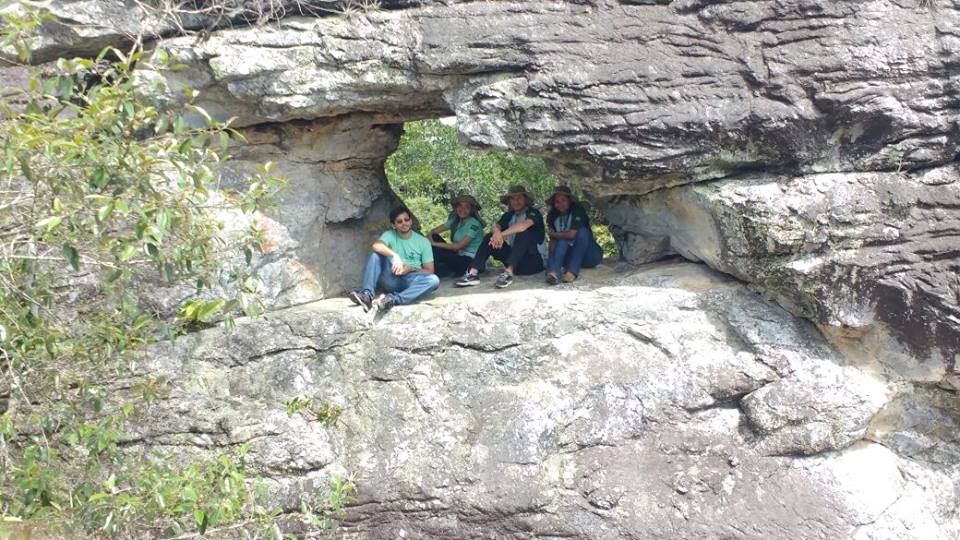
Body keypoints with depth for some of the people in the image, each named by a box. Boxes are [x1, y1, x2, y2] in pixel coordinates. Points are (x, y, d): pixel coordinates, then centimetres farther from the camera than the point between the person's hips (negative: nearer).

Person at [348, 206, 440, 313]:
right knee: (376, 255, -21)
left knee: (434, 280, -32)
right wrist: (395, 256, -34)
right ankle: (366, 294, -35)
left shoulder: (423, 241, 6)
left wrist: (410, 269, -12)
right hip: (392, 279, 0)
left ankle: (392, 299, -46)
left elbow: (429, 271, 5)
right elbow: (376, 245, -18)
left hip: (411, 281, 0)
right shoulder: (389, 235, 5)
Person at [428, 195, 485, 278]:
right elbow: (433, 231, 7)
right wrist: (430, 241, -18)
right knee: (435, 237, -5)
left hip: (470, 261, -8)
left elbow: (459, 246, -19)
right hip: (458, 256, 8)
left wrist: (435, 244, -17)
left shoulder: (474, 224, -13)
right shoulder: (455, 221, 9)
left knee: (436, 252, -25)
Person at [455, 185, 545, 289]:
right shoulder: (508, 215, 12)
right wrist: (497, 232, -30)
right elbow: (496, 225, -6)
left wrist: (501, 234, -30)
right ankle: (473, 273, -23)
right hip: (515, 259, 6)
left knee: (523, 234, -30)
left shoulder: (534, 213, -6)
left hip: (534, 260, -5)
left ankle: (508, 272, -42)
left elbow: (524, 225, -27)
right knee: (489, 237, -6)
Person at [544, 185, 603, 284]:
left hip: (589, 256, -3)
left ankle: (572, 271, -38)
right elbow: (553, 240, -3)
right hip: (570, 254, 3)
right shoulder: (553, 216, 1)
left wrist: (554, 234, -9)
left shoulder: (578, 210, -14)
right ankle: (553, 272, -52)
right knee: (562, 240, -25)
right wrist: (551, 258, -19)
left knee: (582, 231, -28)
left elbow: (572, 234, -26)